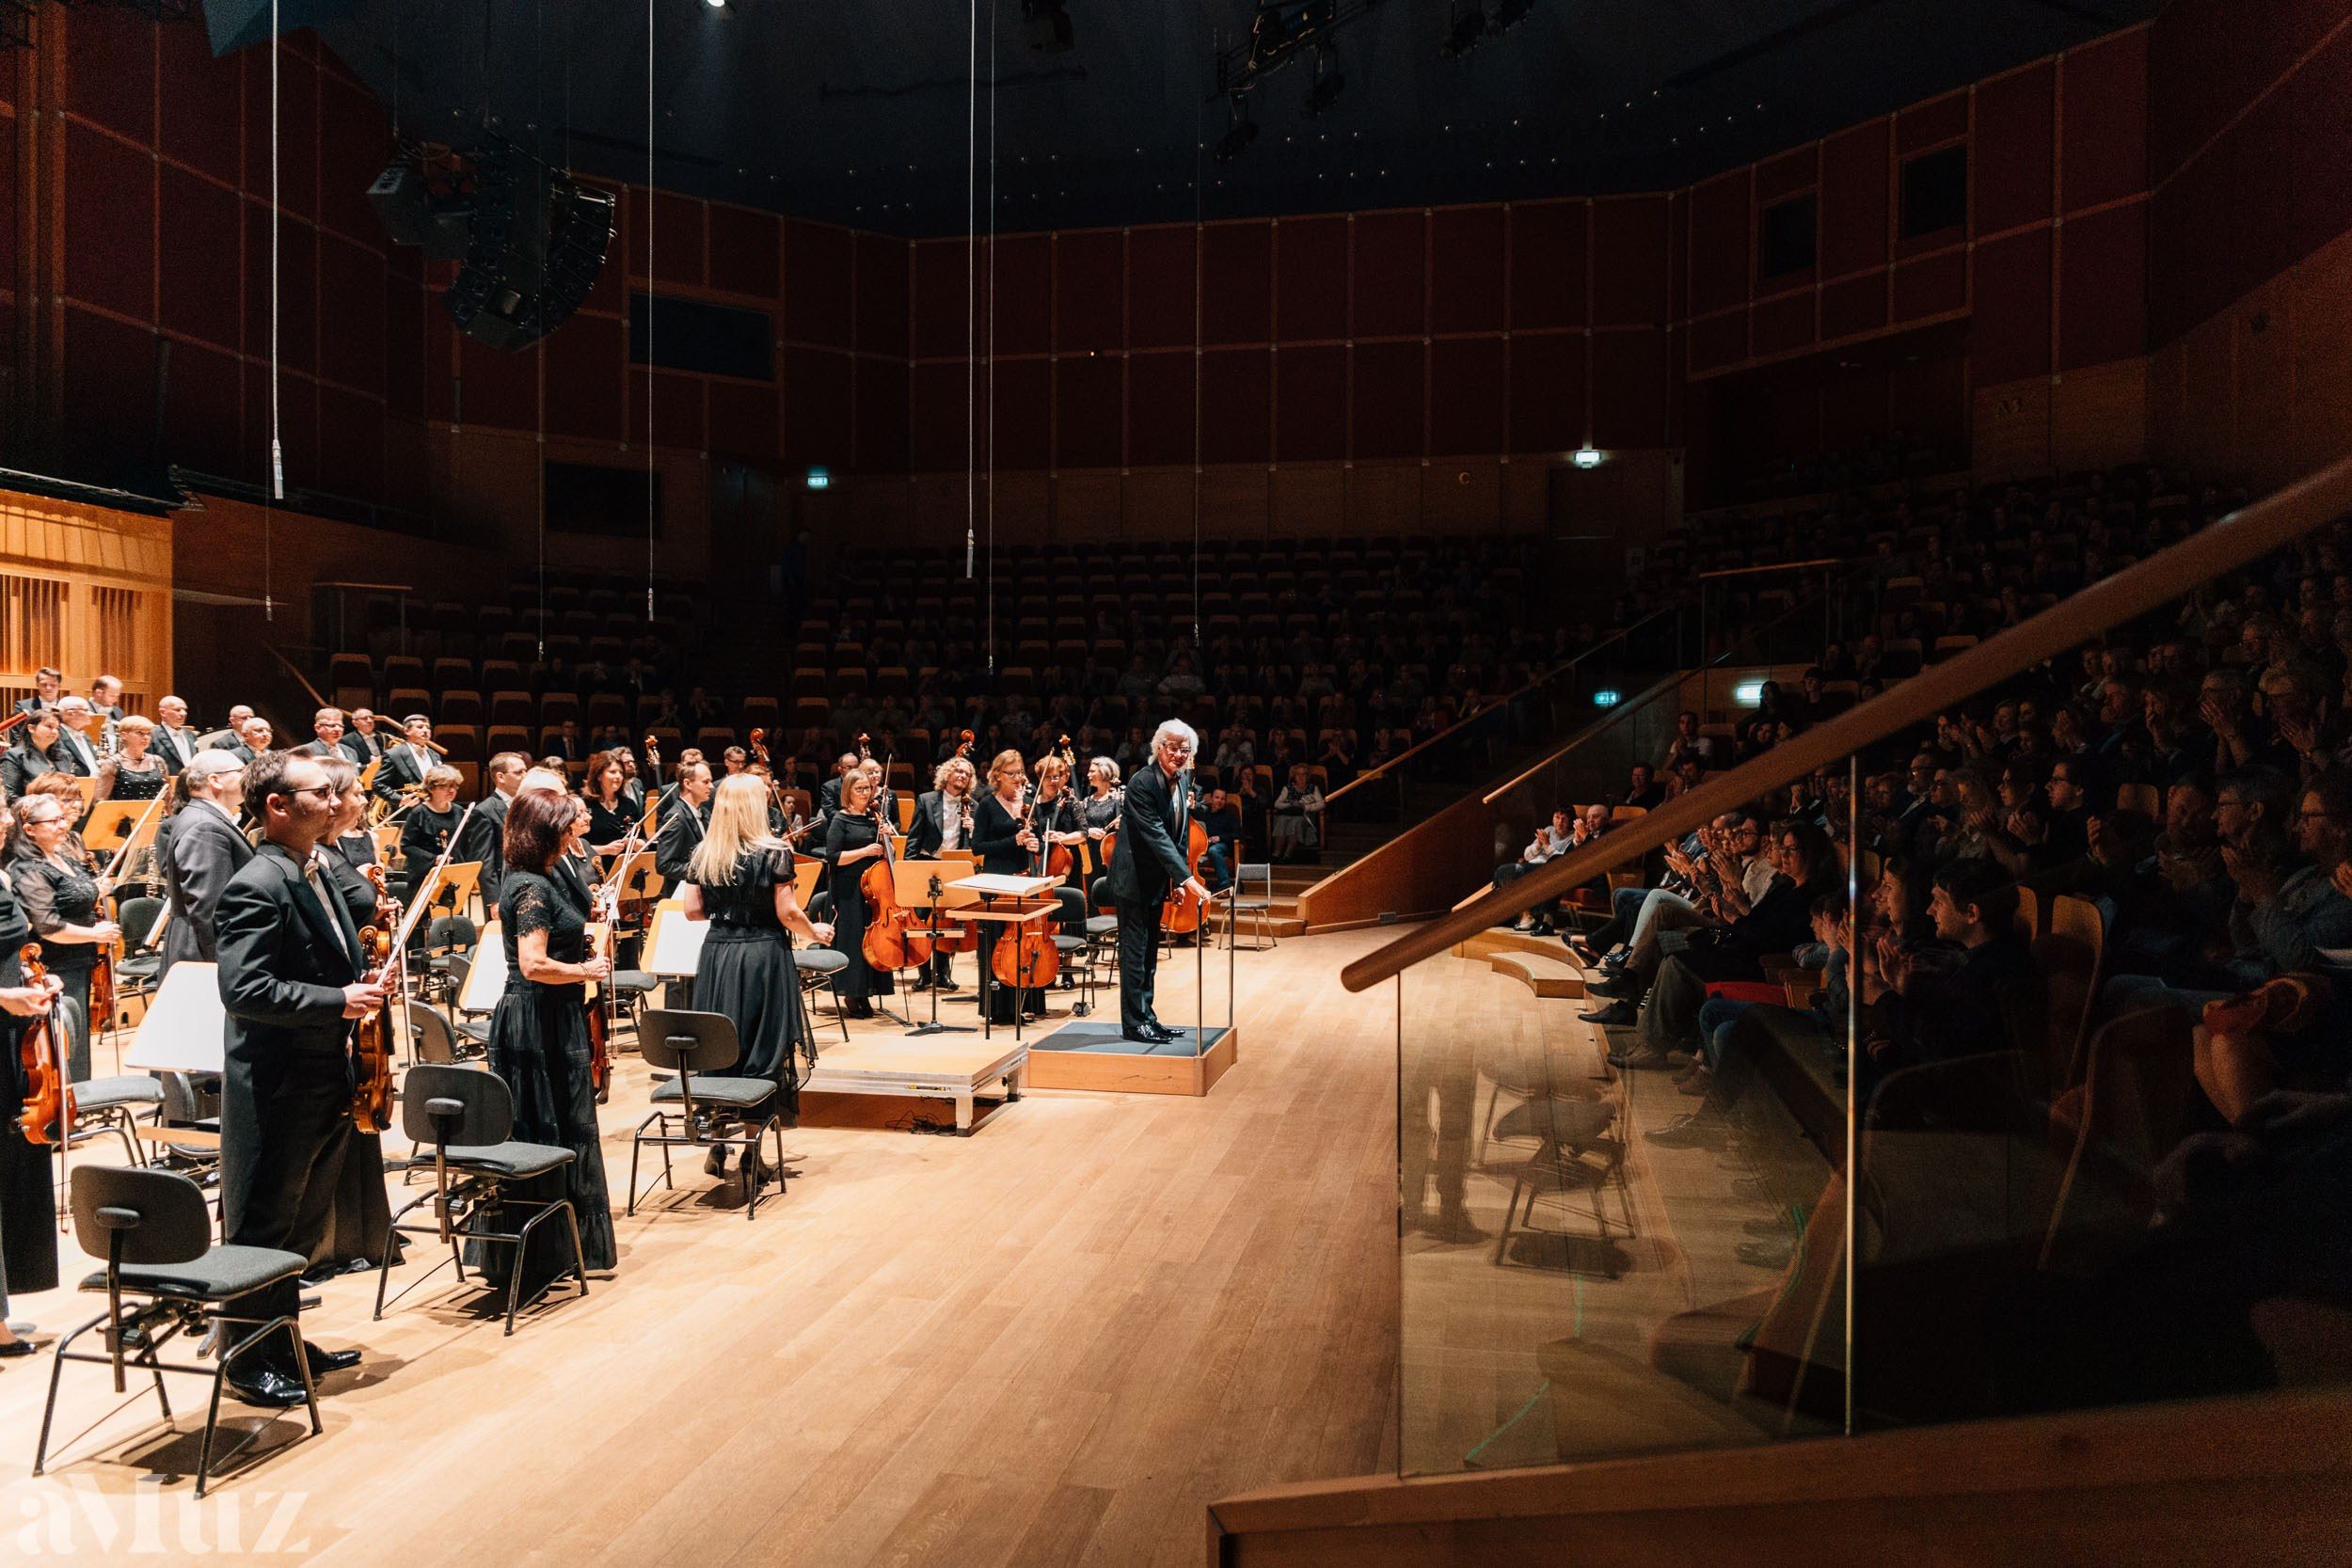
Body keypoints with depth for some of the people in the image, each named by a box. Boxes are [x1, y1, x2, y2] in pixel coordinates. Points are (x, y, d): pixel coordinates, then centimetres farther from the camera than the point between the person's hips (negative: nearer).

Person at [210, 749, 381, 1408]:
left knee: (303, 1227, 19)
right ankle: (250, 1361, 17)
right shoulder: (257, 886, -18)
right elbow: (243, 989, -27)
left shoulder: (313, 874, 13)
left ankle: (285, 1341, 33)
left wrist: (364, 983, 7)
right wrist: (338, 1002, -26)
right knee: (263, 1229, 4)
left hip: (323, 1084, 10)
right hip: (276, 1088, -10)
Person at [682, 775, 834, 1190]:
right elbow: (787, 912, -10)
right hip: (763, 957, -4)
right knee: (761, 1055, 3)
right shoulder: (774, 851, -9)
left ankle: (717, 1147, 19)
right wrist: (816, 932, 8)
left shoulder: (703, 854, 3)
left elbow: (692, 911, 5)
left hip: (716, 954, 4)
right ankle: (751, 1158, 7)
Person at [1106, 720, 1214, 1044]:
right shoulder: (1143, 783, -22)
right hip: (1134, 878, -8)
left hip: (1157, 880, 8)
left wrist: (1178, 878, 8)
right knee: (1135, 951, -3)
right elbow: (1156, 835, -29)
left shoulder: (1183, 778, 4)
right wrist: (1186, 877, -34)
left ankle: (1146, 1016, 23)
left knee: (1149, 952, 15)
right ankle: (1133, 1022, 5)